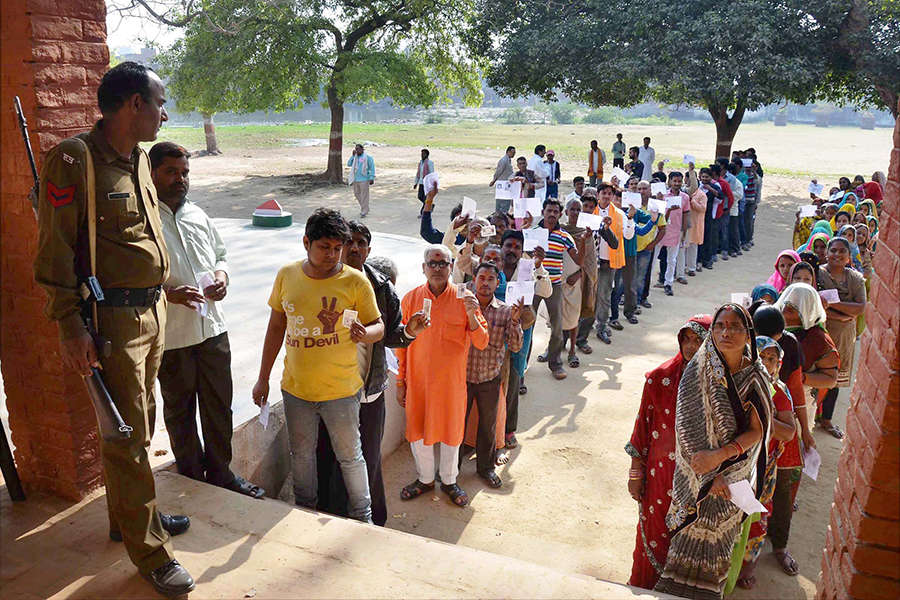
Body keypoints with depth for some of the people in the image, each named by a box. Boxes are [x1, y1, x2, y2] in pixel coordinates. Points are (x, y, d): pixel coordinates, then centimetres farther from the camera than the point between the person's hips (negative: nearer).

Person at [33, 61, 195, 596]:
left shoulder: (138, 159, 12)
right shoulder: (73, 159, -14)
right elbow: (55, 252, -15)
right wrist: (71, 325, -18)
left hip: (152, 311, 8)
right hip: (111, 318, -8)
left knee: (140, 426, 20)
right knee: (127, 436, 1)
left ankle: (129, 515, 39)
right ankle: (150, 551, 14)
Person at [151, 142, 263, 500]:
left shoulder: (198, 215, 10)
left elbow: (220, 253, 20)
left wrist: (221, 274, -1)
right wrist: (168, 293, -25)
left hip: (212, 326, 5)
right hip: (171, 335, -5)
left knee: (219, 404, 14)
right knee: (179, 409, 13)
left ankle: (220, 472, 32)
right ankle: (192, 479, 31)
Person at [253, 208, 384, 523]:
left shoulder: (355, 281, -11)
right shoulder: (287, 276, -1)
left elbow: (379, 328, -5)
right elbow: (276, 327, 8)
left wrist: (364, 333, -29)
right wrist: (263, 378, 9)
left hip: (341, 390, -3)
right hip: (295, 388, 3)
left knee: (350, 456, 12)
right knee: (301, 455, 20)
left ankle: (362, 518, 33)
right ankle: (305, 513, 43)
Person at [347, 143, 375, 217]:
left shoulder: (367, 157, -5)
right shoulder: (355, 157, 12)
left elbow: (372, 168, -6)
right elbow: (349, 164, 2)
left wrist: (372, 178, -13)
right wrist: (353, 155, -5)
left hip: (364, 180, -6)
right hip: (355, 180, 6)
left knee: (364, 196, -3)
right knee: (357, 194, 13)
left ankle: (364, 212, 5)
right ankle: (365, 208, 29)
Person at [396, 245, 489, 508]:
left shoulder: (464, 299, -7)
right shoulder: (411, 299, -4)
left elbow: (482, 343, -9)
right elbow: (401, 345, 3)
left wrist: (472, 316, -26)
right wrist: (400, 382, 4)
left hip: (452, 380, -1)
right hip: (418, 380, 1)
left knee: (451, 431, 13)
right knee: (417, 430, 13)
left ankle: (449, 481, 35)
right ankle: (425, 479, 36)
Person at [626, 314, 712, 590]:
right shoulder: (660, 378, -9)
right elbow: (643, 426, -4)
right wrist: (636, 472, -2)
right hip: (661, 472, 0)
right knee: (654, 532, 13)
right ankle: (645, 586, 36)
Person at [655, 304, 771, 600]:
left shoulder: (755, 376, -9)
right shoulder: (698, 371, -16)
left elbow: (756, 431, -10)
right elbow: (689, 428, -15)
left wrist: (720, 456, -24)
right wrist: (711, 475, -18)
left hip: (735, 473, 2)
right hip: (698, 475, -2)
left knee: (719, 539, 17)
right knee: (693, 539, 11)